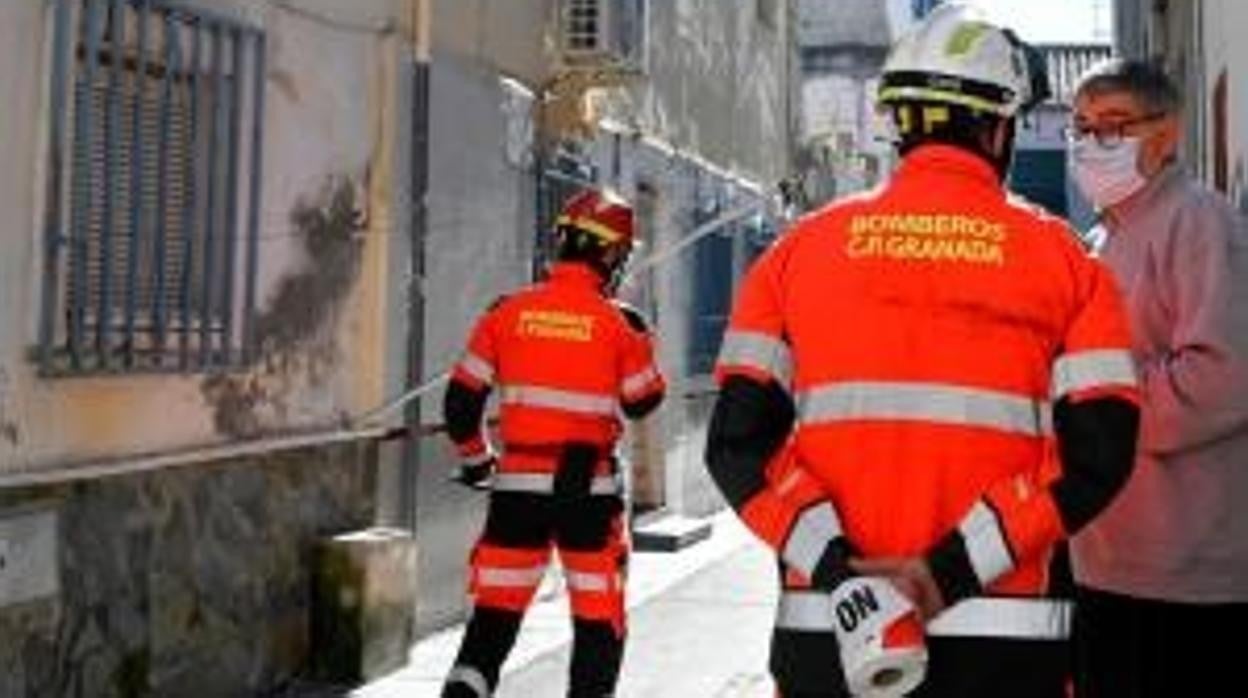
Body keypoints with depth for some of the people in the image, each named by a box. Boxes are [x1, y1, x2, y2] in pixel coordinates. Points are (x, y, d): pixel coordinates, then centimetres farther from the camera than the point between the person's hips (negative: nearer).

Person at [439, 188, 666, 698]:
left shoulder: (509, 312, 1)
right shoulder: (616, 322, -5)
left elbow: (461, 399, 4)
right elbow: (642, 402, 6)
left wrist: (474, 458, 19)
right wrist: (640, 341, 19)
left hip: (518, 483, 2)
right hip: (588, 485, -2)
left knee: (495, 611, 10)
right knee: (599, 615, 12)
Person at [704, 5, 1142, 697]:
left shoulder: (800, 247, 3)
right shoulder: (1062, 257, 0)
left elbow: (737, 443, -4)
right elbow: (1098, 453, -8)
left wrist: (835, 568, -9)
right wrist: (954, 570, -11)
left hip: (822, 625, 2)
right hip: (1007, 639, -1)